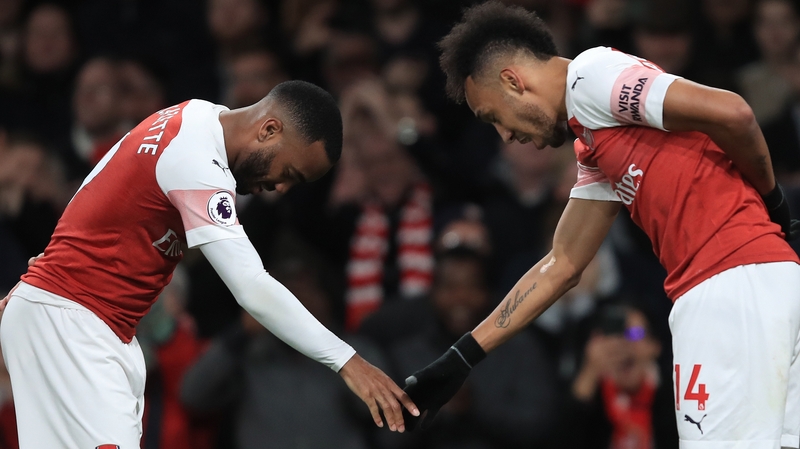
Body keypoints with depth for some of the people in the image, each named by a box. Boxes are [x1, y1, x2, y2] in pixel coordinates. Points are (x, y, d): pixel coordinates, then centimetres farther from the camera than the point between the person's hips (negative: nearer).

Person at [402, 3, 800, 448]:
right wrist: (461, 358, 30)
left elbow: (731, 113, -14)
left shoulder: (592, 74, -3)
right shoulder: (595, 155, 26)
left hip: (731, 289, -9)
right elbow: (561, 266, 31)